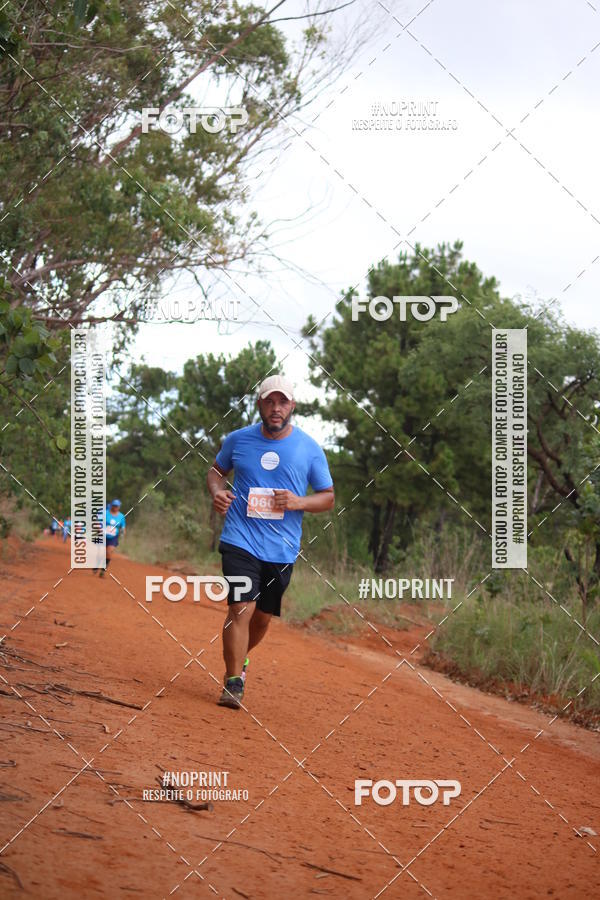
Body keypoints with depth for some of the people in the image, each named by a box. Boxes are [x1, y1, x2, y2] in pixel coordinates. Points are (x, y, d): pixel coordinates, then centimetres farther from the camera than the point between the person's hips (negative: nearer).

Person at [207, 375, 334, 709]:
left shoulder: (309, 448, 0)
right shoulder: (238, 440, 2)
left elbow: (329, 497, 6)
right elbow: (217, 470, 20)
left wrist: (299, 502, -14)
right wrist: (218, 491, -3)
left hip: (282, 547, 1)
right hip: (241, 540, -1)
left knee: (263, 616, 13)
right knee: (241, 608, -16)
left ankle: (239, 658, 41)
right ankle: (234, 682, -9)